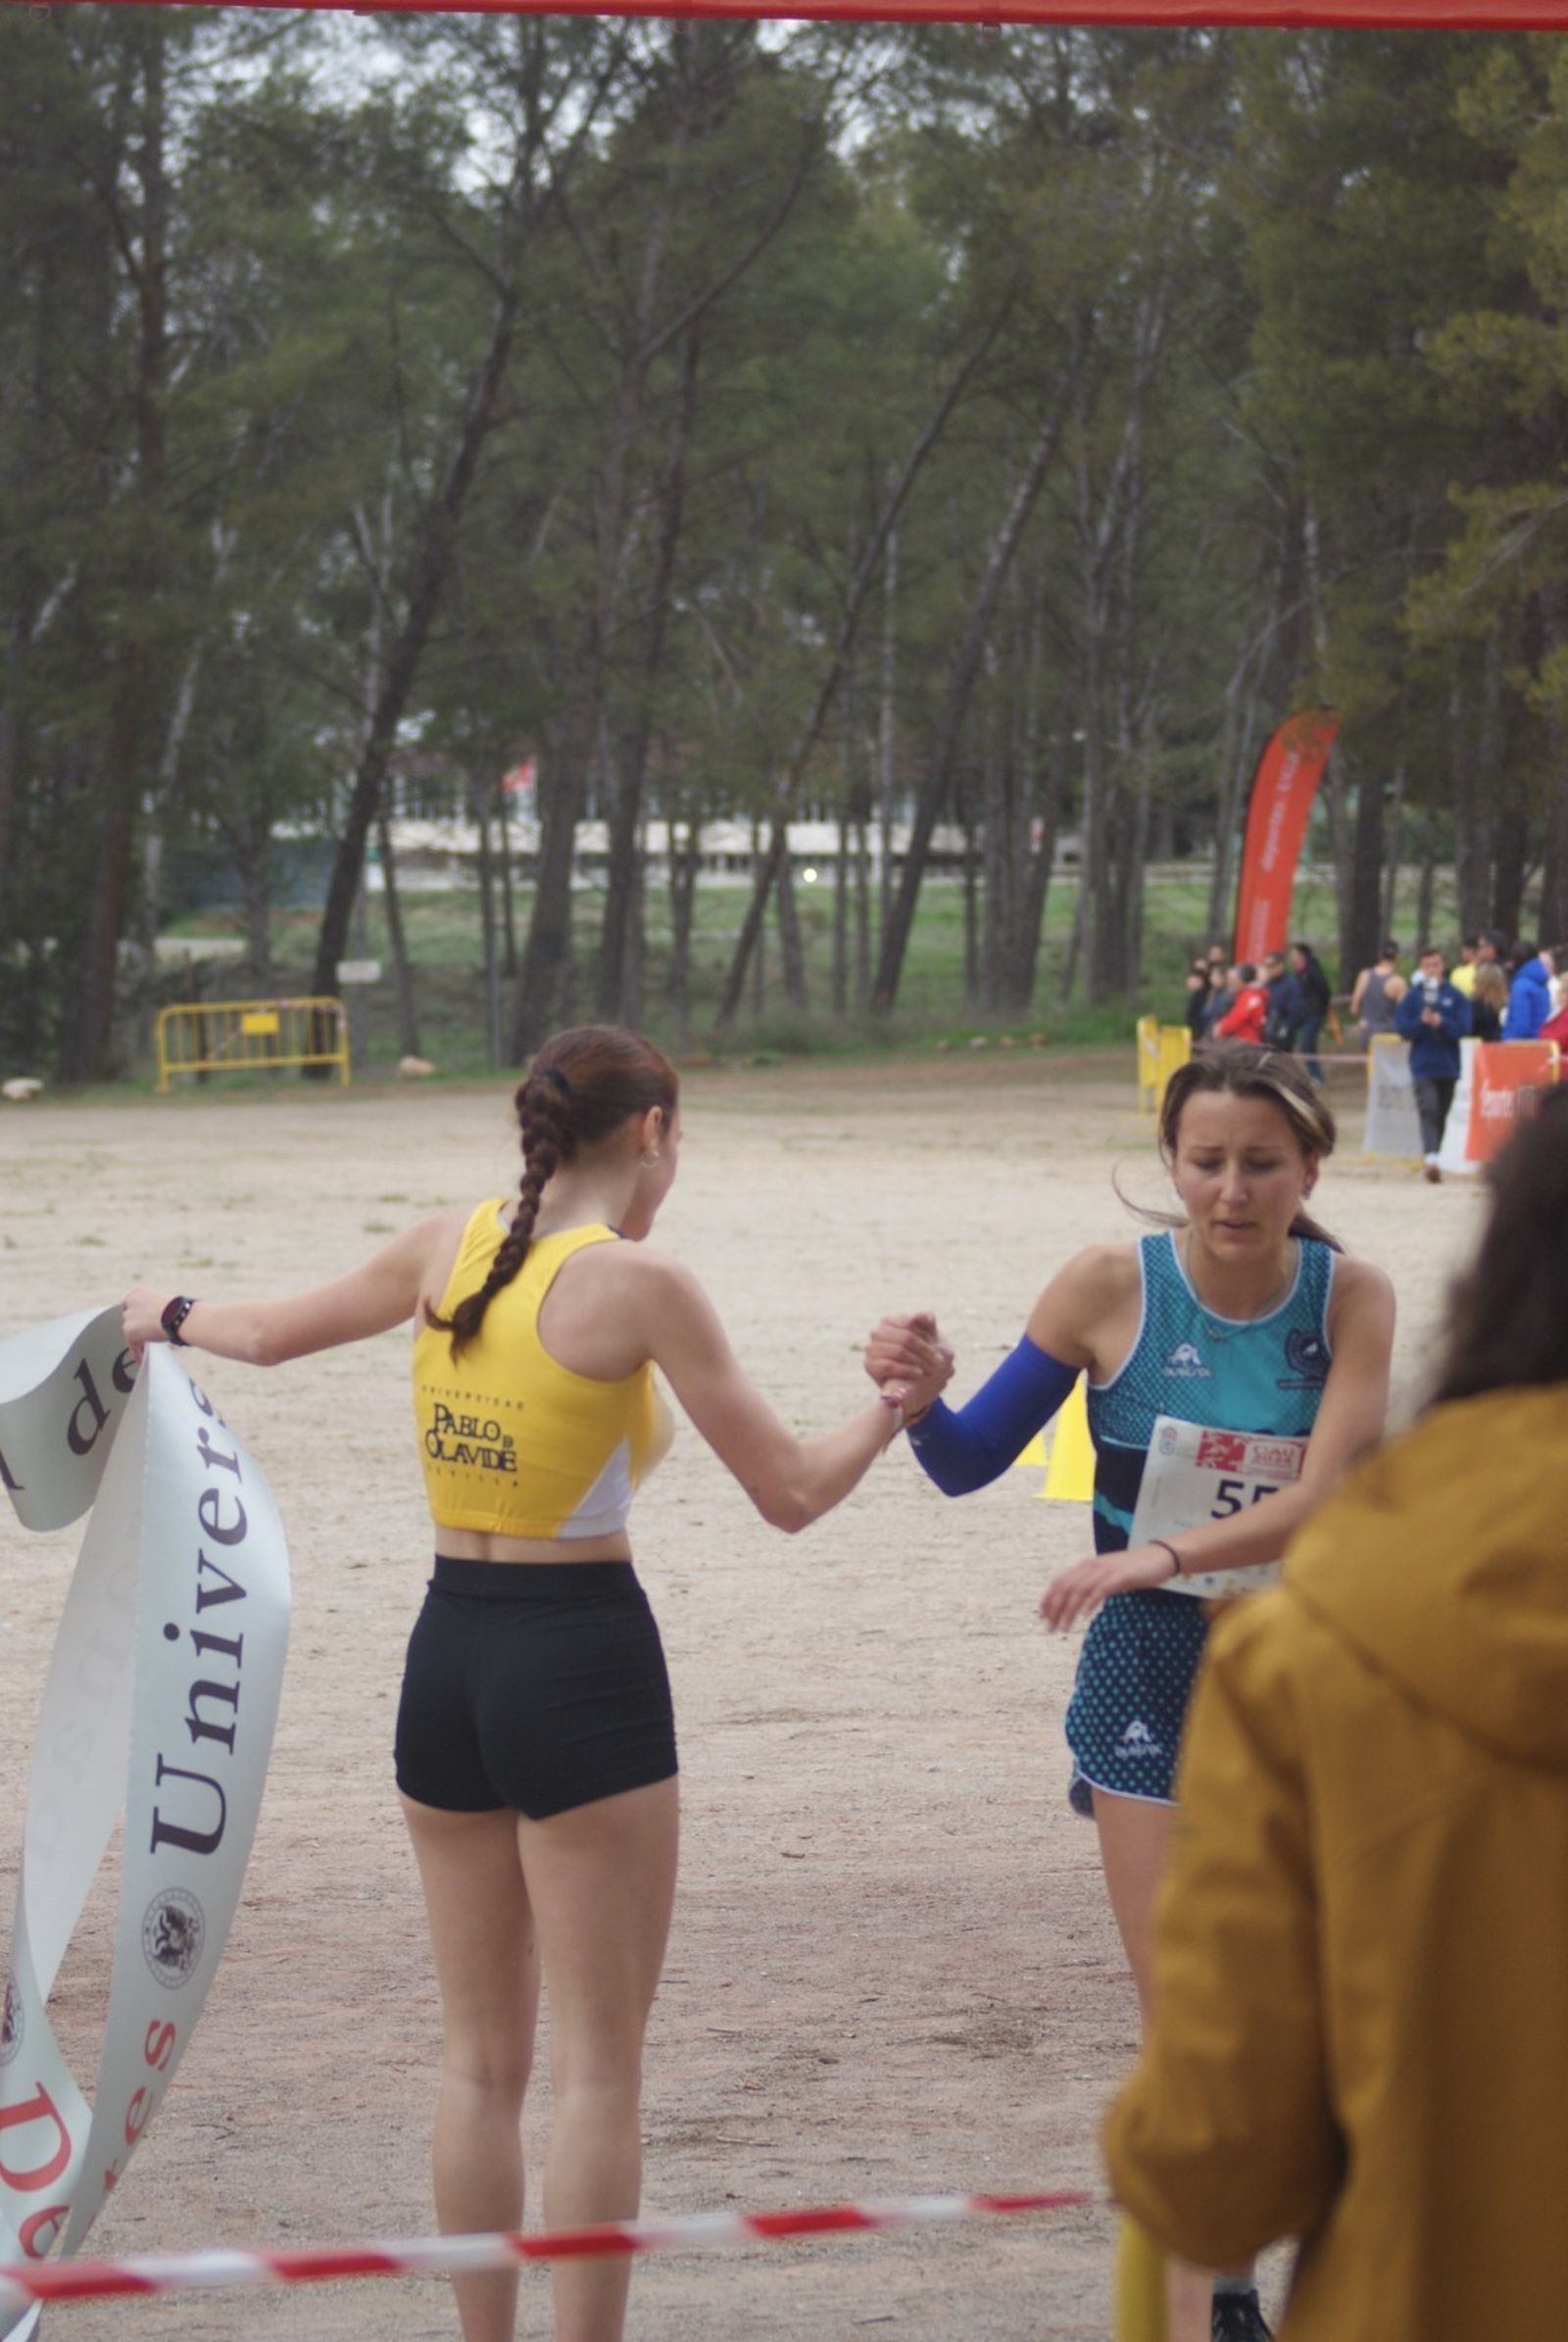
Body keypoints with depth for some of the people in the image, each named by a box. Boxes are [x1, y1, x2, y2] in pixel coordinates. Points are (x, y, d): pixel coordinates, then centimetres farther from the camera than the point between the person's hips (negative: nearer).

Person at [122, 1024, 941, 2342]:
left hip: (447, 1655, 6)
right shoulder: (638, 1282, -11)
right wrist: (894, 1404, 7)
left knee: (481, 2057, 15)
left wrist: (172, 1317, 40)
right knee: (599, 2068, 1)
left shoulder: (450, 1247, 5)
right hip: (581, 1656, -6)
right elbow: (791, 1492, -9)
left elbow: (270, 1332, 19)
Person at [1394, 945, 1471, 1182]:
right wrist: (1421, 1022, -18)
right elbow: (1401, 1028, -1)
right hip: (1423, 1065, -2)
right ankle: (1431, 1158, -31)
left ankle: (1432, 1161, 23)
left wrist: (1440, 1022, -20)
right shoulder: (1413, 995, 2)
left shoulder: (1455, 996, 3)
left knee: (1441, 1115, 10)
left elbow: (1463, 1028, -5)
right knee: (1429, 1111, -18)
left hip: (1448, 1066, 2)